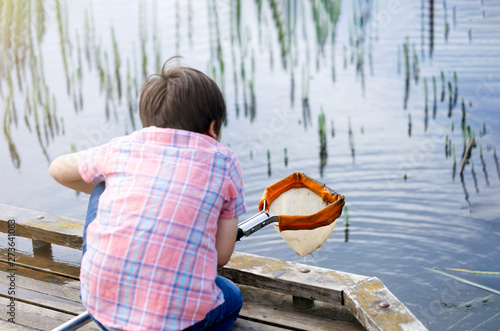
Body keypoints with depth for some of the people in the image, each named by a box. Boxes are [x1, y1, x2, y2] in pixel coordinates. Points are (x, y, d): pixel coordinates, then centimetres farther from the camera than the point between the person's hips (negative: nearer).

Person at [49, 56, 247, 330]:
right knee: (231, 297, 35)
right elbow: (222, 255, 7)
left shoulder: (121, 148, 9)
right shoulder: (224, 162, 4)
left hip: (100, 304, 1)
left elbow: (59, 170, 29)